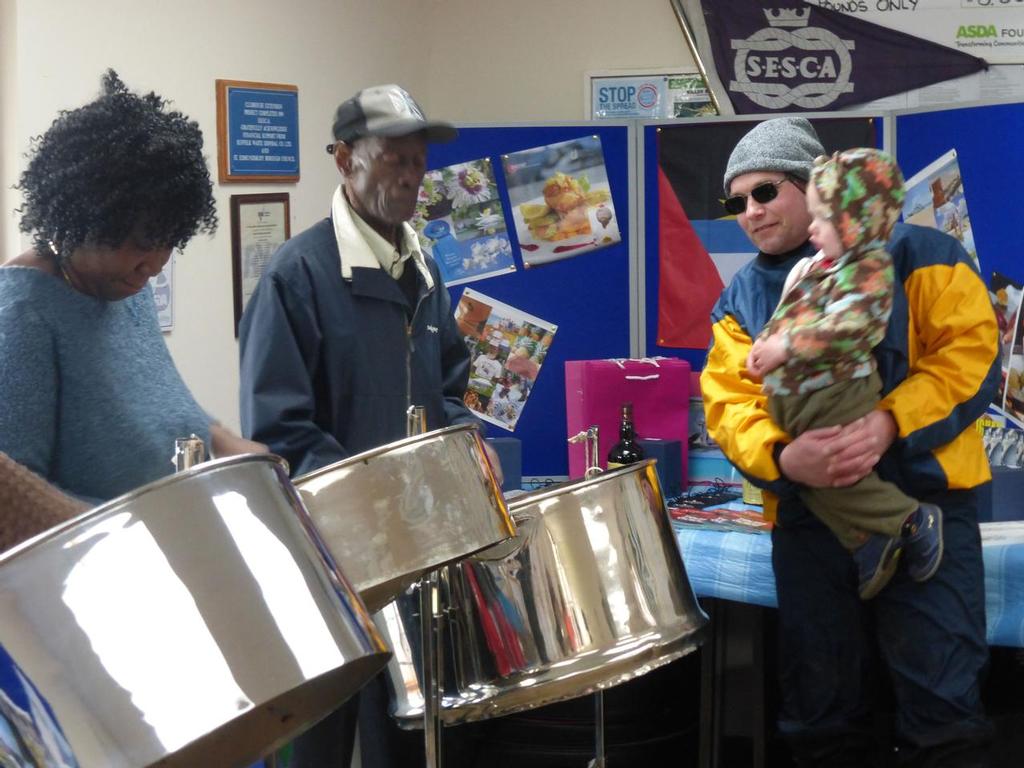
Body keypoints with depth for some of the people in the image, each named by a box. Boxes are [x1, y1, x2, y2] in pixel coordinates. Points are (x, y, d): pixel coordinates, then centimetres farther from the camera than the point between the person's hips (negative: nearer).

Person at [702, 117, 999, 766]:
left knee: (942, 701, -5)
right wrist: (781, 457, -21)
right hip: (807, 516, 4)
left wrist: (889, 423, -24)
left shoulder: (911, 254, 0)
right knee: (822, 710, 10)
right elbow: (729, 402, 1)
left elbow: (971, 351, -10)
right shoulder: (741, 300, 11)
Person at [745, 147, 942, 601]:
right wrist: (764, 347, 0)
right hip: (794, 398, 9)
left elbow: (847, 330, -28)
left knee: (833, 476, -10)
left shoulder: (870, 272, -14)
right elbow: (784, 320, 20)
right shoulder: (812, 268, 13)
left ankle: (914, 520, 9)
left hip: (839, 397, -9)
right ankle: (869, 542, 23)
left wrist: (786, 347, -28)